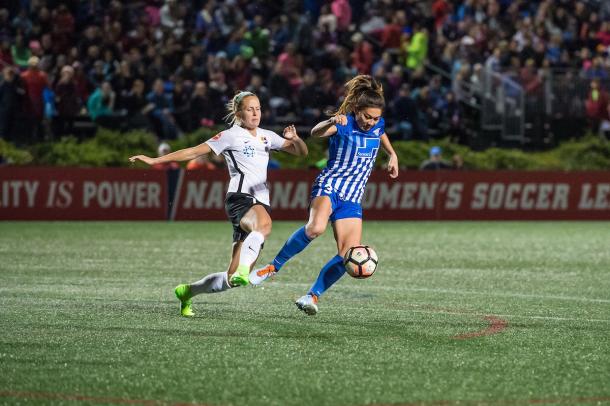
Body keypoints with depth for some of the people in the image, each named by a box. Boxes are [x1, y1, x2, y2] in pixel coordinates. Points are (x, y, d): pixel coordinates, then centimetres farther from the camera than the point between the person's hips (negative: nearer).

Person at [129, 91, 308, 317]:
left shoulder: (267, 137, 22)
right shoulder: (231, 136, 6)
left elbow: (301, 152, 23)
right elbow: (194, 152, 5)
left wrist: (295, 139, -2)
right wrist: (155, 160, -1)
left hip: (261, 203, 6)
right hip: (240, 198, -6)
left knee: (233, 280, 0)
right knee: (264, 222, -44)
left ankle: (187, 291, 20)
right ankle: (243, 268, -57)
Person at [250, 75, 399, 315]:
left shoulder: (378, 125, 7)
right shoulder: (343, 124, -11)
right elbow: (316, 133, -32)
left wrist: (392, 155, 26)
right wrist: (332, 122, -52)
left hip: (353, 199, 6)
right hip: (329, 185, -6)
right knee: (316, 227, -37)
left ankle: (312, 296, 3)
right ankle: (274, 266, -20)